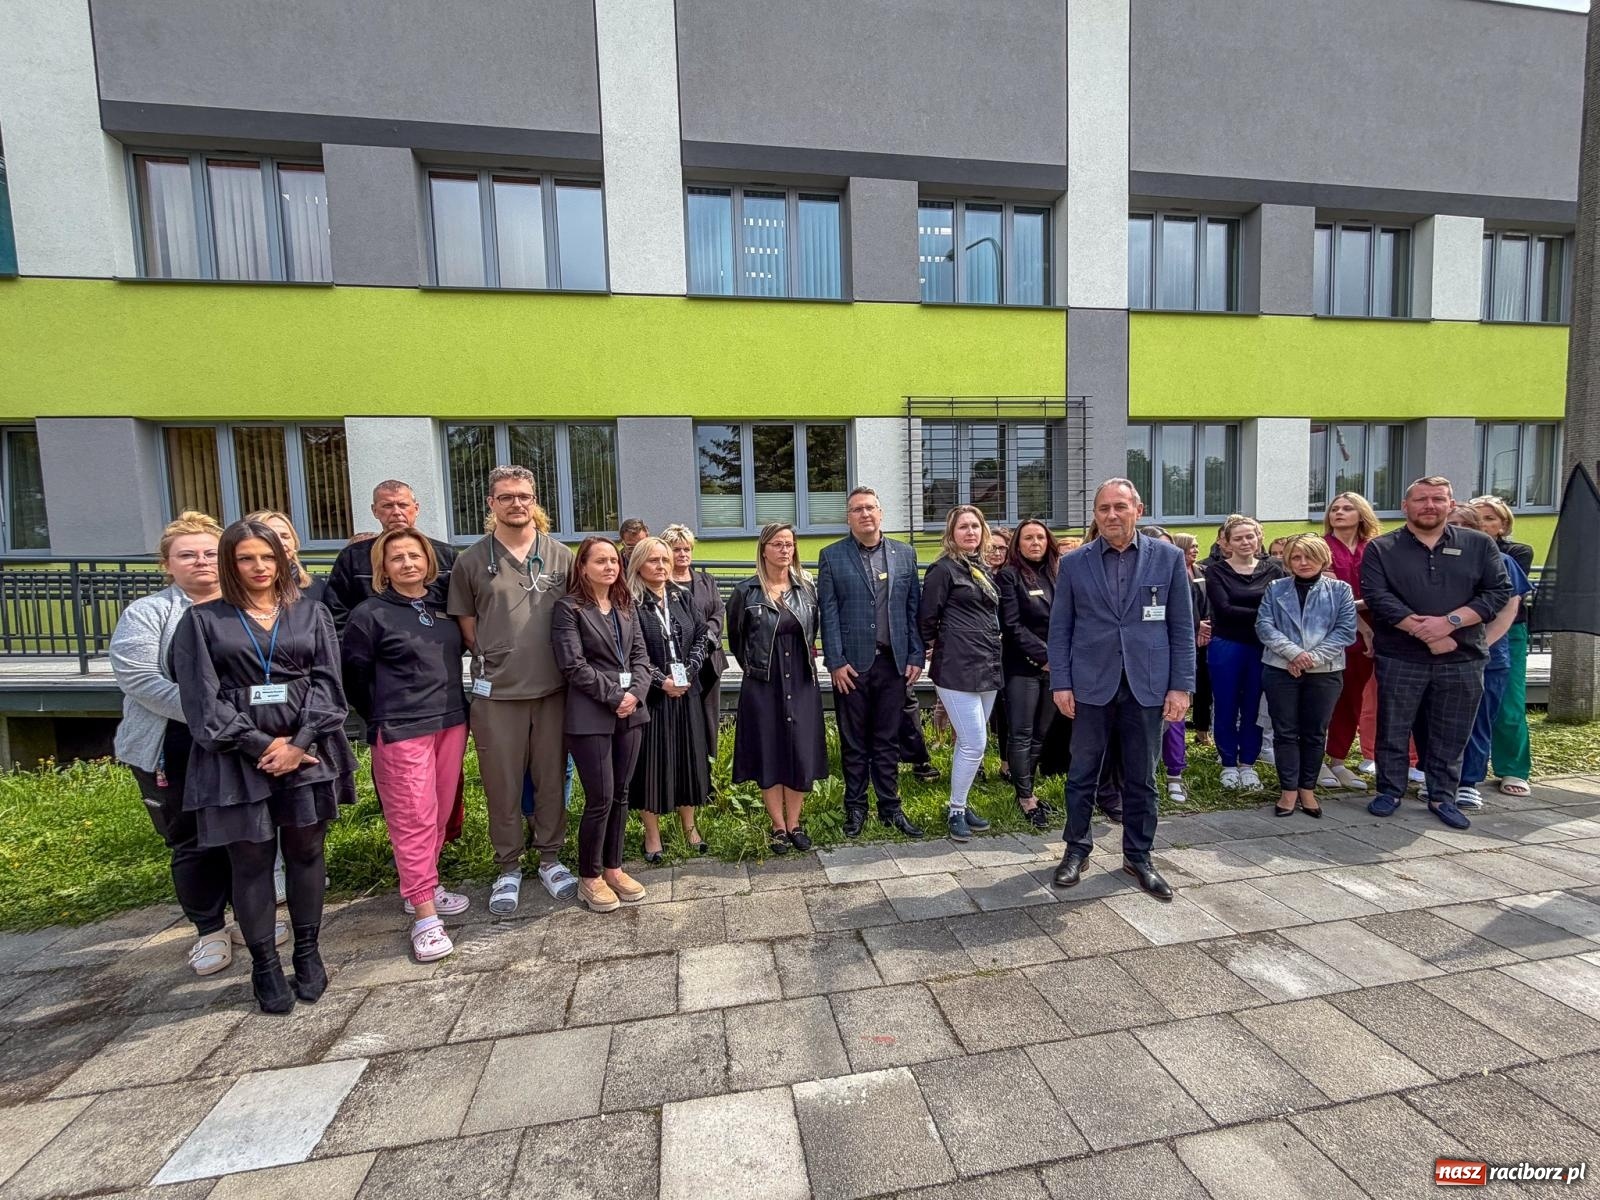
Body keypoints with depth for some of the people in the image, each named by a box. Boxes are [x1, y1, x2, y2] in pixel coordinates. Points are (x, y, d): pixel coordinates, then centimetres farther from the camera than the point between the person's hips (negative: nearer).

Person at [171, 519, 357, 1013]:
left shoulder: (311, 614, 8)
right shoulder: (202, 620, 5)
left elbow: (327, 683, 1)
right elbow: (202, 696, -3)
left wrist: (299, 743, -11)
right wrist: (259, 744, -13)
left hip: (307, 749, 1)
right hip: (238, 756, -1)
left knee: (306, 852, 9)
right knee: (250, 861, 6)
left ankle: (307, 953, 24)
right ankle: (264, 966, 21)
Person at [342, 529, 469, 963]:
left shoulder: (443, 608, 9)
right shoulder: (370, 614, -5)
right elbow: (352, 672, -1)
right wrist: (380, 719, 5)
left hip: (451, 724, 5)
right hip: (402, 732, -5)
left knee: (440, 814, 12)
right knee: (413, 820, -1)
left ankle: (424, 886, 30)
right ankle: (424, 915, 7)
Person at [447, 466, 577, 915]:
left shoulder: (560, 556, 3)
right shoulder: (472, 560, 0)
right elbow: (466, 623, 7)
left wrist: (560, 661, 4)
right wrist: (496, 659, 4)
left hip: (553, 688, 1)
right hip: (496, 692, -1)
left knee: (551, 778, 13)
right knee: (502, 785, 10)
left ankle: (550, 858, 31)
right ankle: (508, 868, 28)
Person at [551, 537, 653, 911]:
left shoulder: (626, 605, 12)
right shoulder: (569, 607, -5)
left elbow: (640, 653, 8)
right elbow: (573, 664, -12)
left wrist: (635, 692, -9)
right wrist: (613, 696, -13)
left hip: (630, 710, 6)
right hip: (591, 716, -5)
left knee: (620, 795, 12)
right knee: (600, 798, -1)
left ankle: (613, 868, 28)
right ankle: (589, 877, 18)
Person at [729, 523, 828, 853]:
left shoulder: (806, 588, 2)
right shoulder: (745, 591, -6)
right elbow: (735, 637, 7)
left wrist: (804, 660, 12)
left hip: (802, 684, 2)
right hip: (763, 686, -2)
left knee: (802, 754, 7)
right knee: (768, 755, 7)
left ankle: (794, 824, 24)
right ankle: (778, 827, 23)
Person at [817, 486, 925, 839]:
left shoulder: (905, 554, 8)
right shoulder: (831, 556, 1)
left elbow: (914, 609, 7)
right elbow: (828, 613, -3)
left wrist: (916, 657, 2)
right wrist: (836, 662, -9)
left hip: (893, 662, 2)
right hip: (851, 664, -2)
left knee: (888, 740, 11)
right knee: (853, 742, 10)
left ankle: (890, 807, 25)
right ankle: (855, 807, 25)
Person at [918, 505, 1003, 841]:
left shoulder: (984, 570, 16)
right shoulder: (944, 569, -8)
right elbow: (927, 619, -7)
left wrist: (991, 655, 15)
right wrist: (943, 646, 5)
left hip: (988, 667, 7)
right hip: (958, 669, -7)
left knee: (969, 742, 14)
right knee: (974, 743, -6)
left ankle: (960, 805, 27)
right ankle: (955, 811, 11)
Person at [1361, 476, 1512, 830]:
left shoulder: (1480, 545, 8)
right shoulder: (1380, 549, 1)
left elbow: (1498, 591, 0)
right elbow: (1377, 597, -10)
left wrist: (1448, 622, -15)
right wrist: (1427, 636, -15)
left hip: (1462, 660, 2)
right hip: (1399, 659, -2)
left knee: (1451, 735, 10)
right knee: (1393, 731, 5)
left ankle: (1442, 797, 24)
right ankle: (1389, 791, 19)